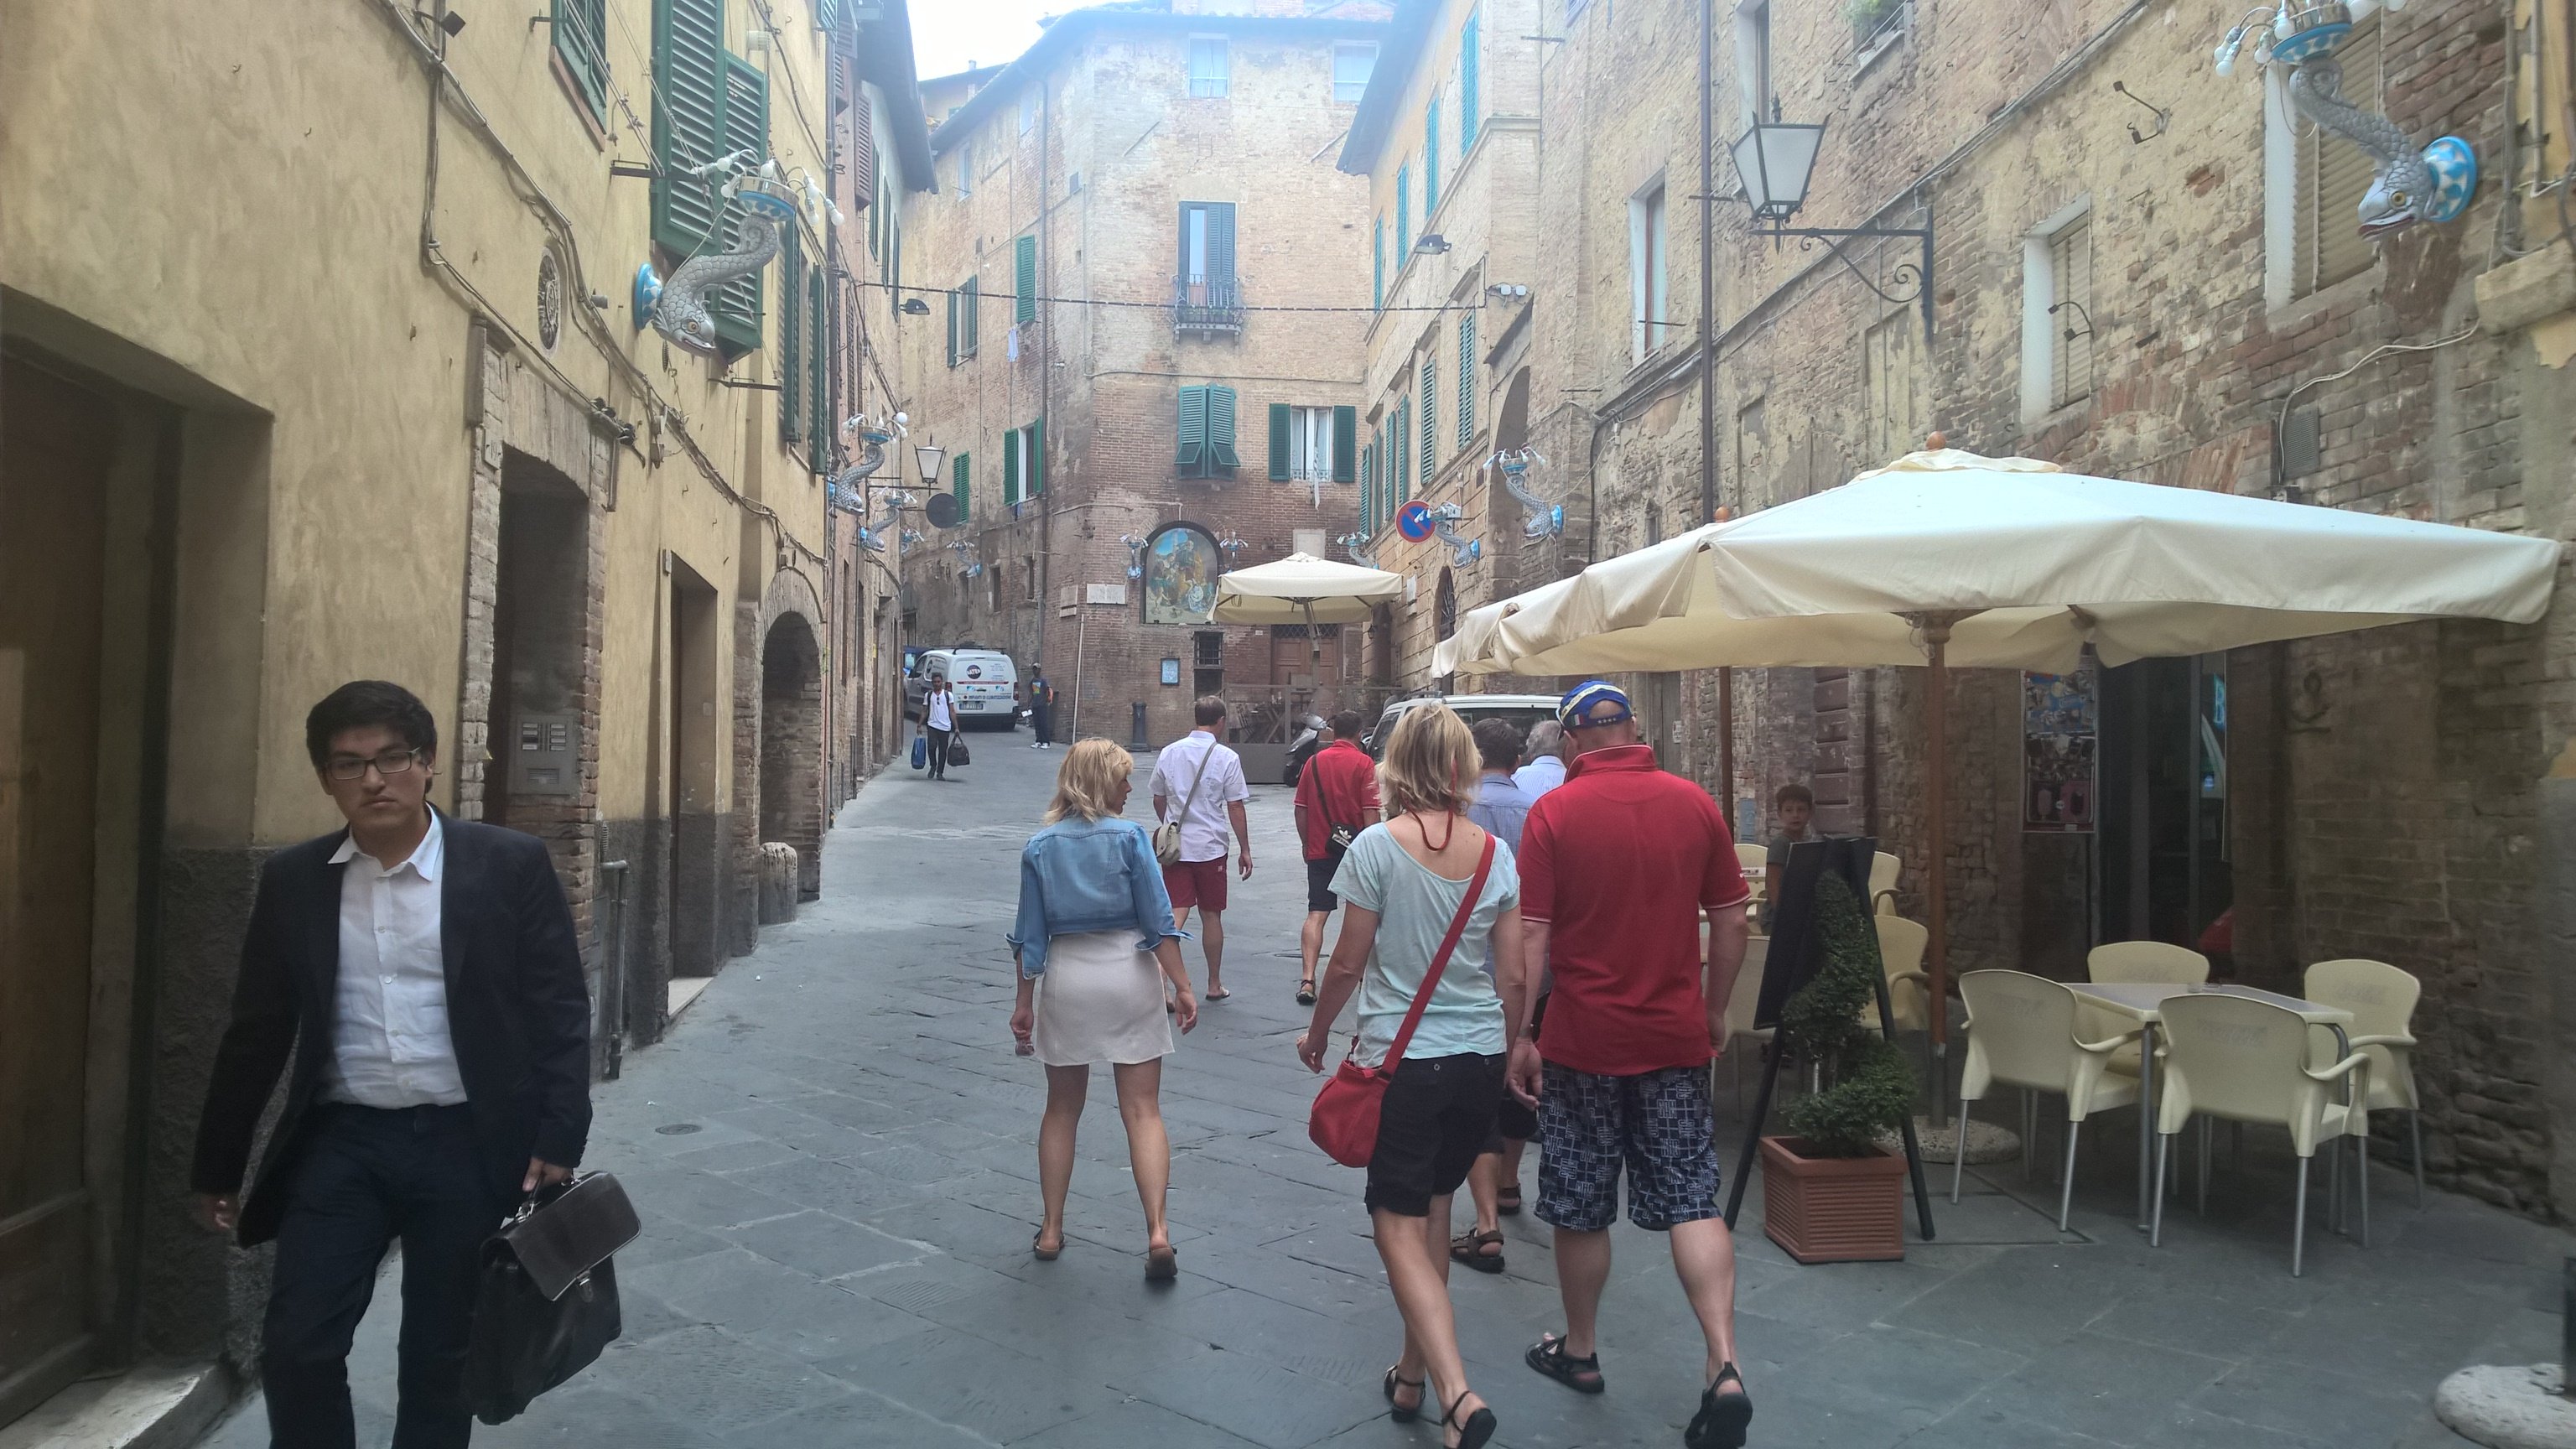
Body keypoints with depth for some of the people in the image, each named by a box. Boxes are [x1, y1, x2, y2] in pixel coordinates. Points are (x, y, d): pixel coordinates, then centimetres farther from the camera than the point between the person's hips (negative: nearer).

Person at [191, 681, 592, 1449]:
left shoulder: (511, 864, -5)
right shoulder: (292, 880, 4)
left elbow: (560, 1011, -5)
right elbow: (256, 1032, 11)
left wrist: (557, 1141, -11)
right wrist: (217, 1167, 14)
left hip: (469, 1144, -2)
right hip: (342, 1141, 3)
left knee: (440, 1358, 10)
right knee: (296, 1347, 2)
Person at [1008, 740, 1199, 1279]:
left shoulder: (1039, 846, 1)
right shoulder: (1129, 836, -7)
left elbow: (1030, 934, 3)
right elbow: (1158, 921, -9)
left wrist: (1024, 1001, 10)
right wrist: (1182, 986, -4)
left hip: (1066, 977, 2)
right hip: (1129, 973, -2)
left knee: (1062, 1108, 16)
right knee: (1143, 1110, 3)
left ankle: (1050, 1230, 22)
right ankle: (1157, 1233, -5)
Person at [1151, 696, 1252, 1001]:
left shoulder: (1169, 753, 3)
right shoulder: (1227, 758, -8)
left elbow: (1158, 801, 12)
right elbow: (1235, 808, -8)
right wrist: (1245, 850, 1)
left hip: (1175, 847, 2)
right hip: (1211, 848, -2)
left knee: (1175, 915, 0)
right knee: (1211, 916, 11)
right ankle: (1215, 985, 23)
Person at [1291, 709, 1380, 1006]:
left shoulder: (1314, 762, 5)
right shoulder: (1364, 764, -6)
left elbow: (1300, 810, 8)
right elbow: (1371, 814, -11)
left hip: (1319, 851, 2)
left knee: (1316, 915, -3)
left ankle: (1308, 979, -17)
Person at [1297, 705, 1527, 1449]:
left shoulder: (1378, 846, -12)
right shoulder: (1496, 853, 0)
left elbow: (1348, 963, -7)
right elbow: (1512, 977, 3)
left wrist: (1317, 1033, 10)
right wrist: (1507, 1051, 18)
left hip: (1402, 1060, -5)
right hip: (1480, 1059, 5)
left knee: (1401, 1228, 1)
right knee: (1434, 1211, 20)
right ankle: (1414, 1377, 31)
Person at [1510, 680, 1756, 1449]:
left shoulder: (1553, 812, -11)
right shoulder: (1696, 803, -2)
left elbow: (1531, 939, -12)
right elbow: (1731, 923, 4)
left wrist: (1519, 1039, -4)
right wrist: (1714, 1010, 16)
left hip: (1582, 1040, -2)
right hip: (1675, 1038, 2)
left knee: (1581, 1208, 13)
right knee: (1692, 1200, 9)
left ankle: (1578, 1351, 30)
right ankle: (1725, 1366, -3)